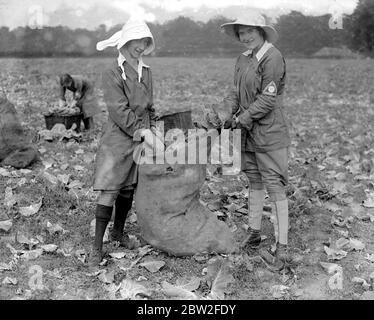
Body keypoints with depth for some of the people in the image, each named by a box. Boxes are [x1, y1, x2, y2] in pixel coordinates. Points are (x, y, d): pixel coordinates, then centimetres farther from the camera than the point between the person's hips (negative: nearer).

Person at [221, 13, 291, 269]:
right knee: (255, 183, 17)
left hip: (269, 134, -8)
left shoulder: (273, 57, -14)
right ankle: (254, 233, 30)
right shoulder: (243, 59, 11)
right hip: (249, 133, 8)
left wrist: (241, 119, -15)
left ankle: (282, 245, 5)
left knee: (275, 188, -3)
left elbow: (267, 99, -18)